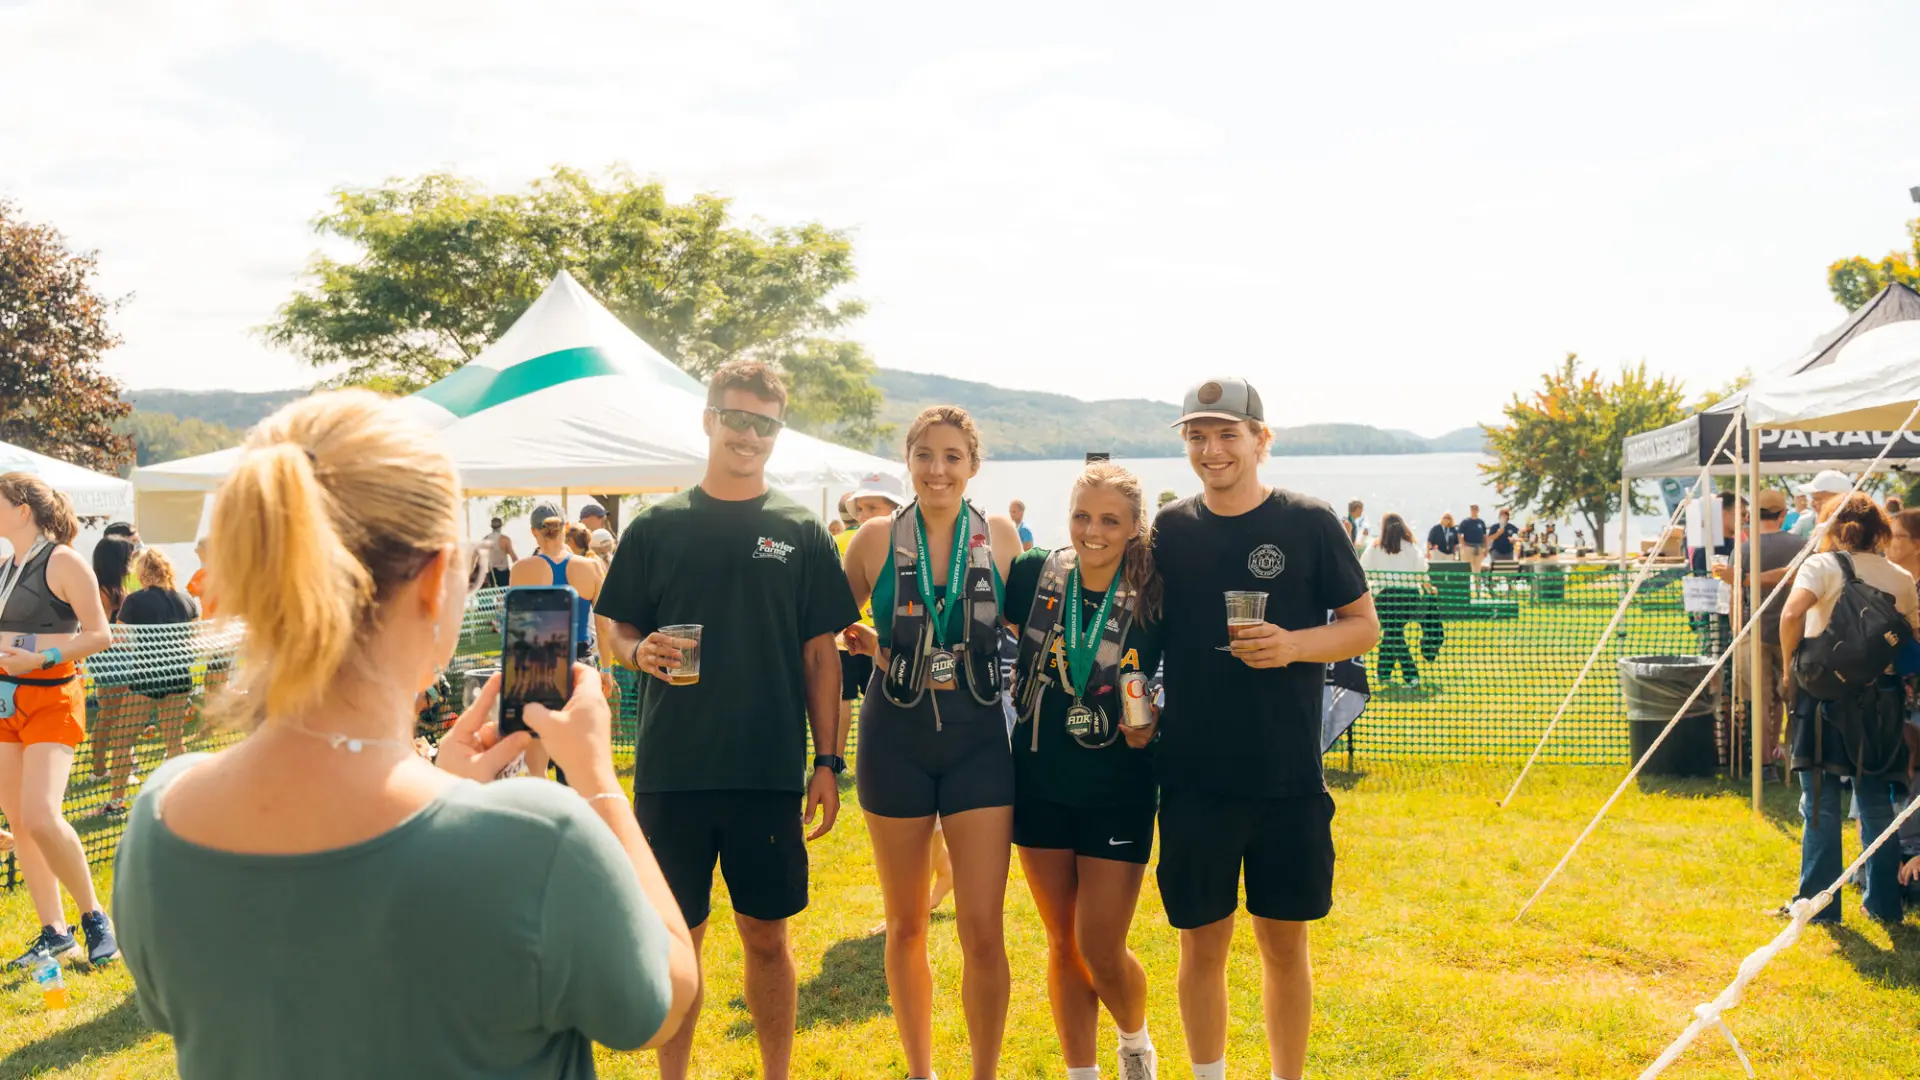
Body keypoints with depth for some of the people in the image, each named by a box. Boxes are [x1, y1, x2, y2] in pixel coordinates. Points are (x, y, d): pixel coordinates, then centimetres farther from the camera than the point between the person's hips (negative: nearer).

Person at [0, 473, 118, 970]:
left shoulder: (62, 561, -10)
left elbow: (100, 634, -12)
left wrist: (41, 659, -21)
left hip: (51, 698, -8)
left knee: (41, 817, -18)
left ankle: (94, 917, 0)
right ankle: (53, 933, 15)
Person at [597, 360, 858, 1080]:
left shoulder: (802, 533, 4)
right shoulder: (657, 527, 5)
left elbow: (820, 653, 4)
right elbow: (615, 628, 9)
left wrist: (828, 761, 0)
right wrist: (639, 651, -14)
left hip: (771, 771, 0)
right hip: (672, 769, 0)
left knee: (767, 937, 8)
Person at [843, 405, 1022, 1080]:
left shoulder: (1000, 536, 1)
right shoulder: (877, 539, -1)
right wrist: (869, 645, -4)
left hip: (979, 737, 0)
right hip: (896, 738, 1)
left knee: (983, 931, -3)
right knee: (906, 926, 12)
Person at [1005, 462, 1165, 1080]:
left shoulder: (1154, 598, -10)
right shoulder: (1035, 576, -5)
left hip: (1118, 790, -2)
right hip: (1041, 783, 3)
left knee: (1101, 948, -1)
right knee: (1062, 943, 11)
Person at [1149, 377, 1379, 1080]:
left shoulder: (1310, 523, -2)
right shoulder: (1169, 530, 5)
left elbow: (1364, 625, 2)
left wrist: (1295, 644, -16)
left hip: (1288, 777, -1)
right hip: (1193, 776, 1)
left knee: (1285, 940, 10)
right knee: (1202, 943, 9)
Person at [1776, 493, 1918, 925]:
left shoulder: (1821, 566, -5)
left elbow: (1792, 614, -21)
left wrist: (1789, 668, -10)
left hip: (1824, 693, -4)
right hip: (1881, 696, 4)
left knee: (1821, 805, 2)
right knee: (1877, 805, 13)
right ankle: (1883, 902, 20)